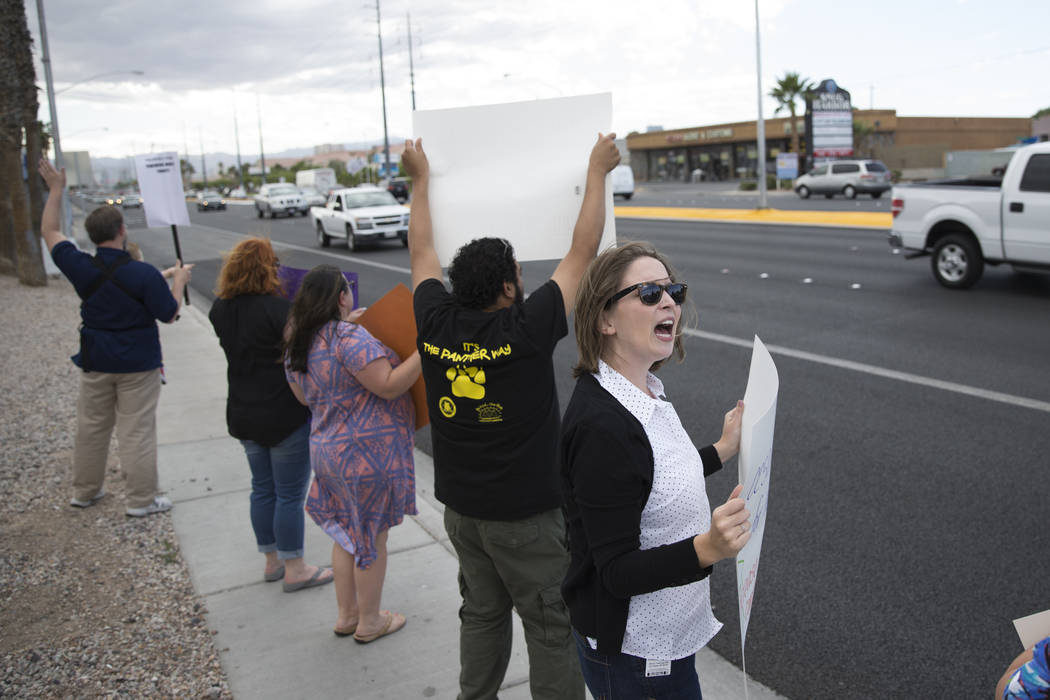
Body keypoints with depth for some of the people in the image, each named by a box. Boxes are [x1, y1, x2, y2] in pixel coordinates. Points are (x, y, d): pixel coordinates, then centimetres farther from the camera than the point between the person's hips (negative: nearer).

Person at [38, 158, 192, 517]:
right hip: (137, 365, -4)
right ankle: (141, 500, 10)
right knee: (137, 432, 3)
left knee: (91, 427, 18)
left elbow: (50, 232, 8)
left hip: (95, 362, 4)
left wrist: (55, 190, 14)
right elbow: (168, 314, -11)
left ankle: (85, 491, 32)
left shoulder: (81, 267, -8)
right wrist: (179, 281, 4)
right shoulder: (144, 274, -20)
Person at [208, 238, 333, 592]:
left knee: (263, 489, 18)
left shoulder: (220, 310, 1)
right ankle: (294, 569, 15)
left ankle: (271, 561, 31)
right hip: (286, 415, -7)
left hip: (243, 415, 7)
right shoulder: (278, 308, -22)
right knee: (290, 494, 5)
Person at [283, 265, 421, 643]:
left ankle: (347, 614, 34)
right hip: (369, 452, -8)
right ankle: (369, 622, 24)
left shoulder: (298, 345, 5)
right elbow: (389, 386, -26)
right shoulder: (350, 338, -22)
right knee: (372, 537, 8)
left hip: (329, 449, 8)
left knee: (348, 531, 22)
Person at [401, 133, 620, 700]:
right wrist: (597, 171, 0)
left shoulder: (436, 325, -7)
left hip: (460, 508, 6)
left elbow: (421, 251, 10)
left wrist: (421, 178, 22)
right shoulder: (526, 329, -21)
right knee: (555, 630, 8)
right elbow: (583, 249, -12)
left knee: (482, 615, 22)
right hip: (525, 515, -6)